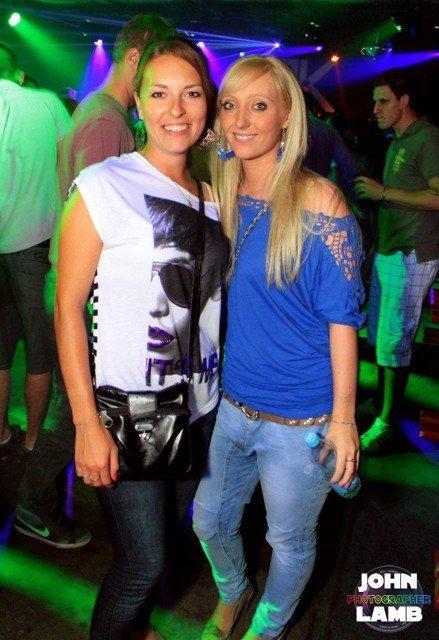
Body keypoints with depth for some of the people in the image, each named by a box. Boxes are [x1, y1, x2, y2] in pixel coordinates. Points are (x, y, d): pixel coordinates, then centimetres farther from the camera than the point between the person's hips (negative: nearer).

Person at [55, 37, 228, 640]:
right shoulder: (103, 186, -12)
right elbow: (67, 307, -13)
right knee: (144, 561, 3)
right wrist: (87, 423, -16)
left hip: (201, 407, 6)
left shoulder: (211, 193, 6)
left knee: (166, 530, 21)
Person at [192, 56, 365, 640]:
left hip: (300, 422, -5)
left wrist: (343, 417, -12)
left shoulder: (319, 202, -17)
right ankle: (232, 592, 56)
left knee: (290, 541, 18)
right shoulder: (220, 193, -1)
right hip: (230, 404, 5)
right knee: (210, 522, 22)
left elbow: (342, 317, -14)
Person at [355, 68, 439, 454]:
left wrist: (384, 192, -17)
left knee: (393, 343, -4)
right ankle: (380, 407, 27)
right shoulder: (398, 143, 18)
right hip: (387, 252, 9)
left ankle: (387, 424, 6)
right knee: (381, 339, 14)